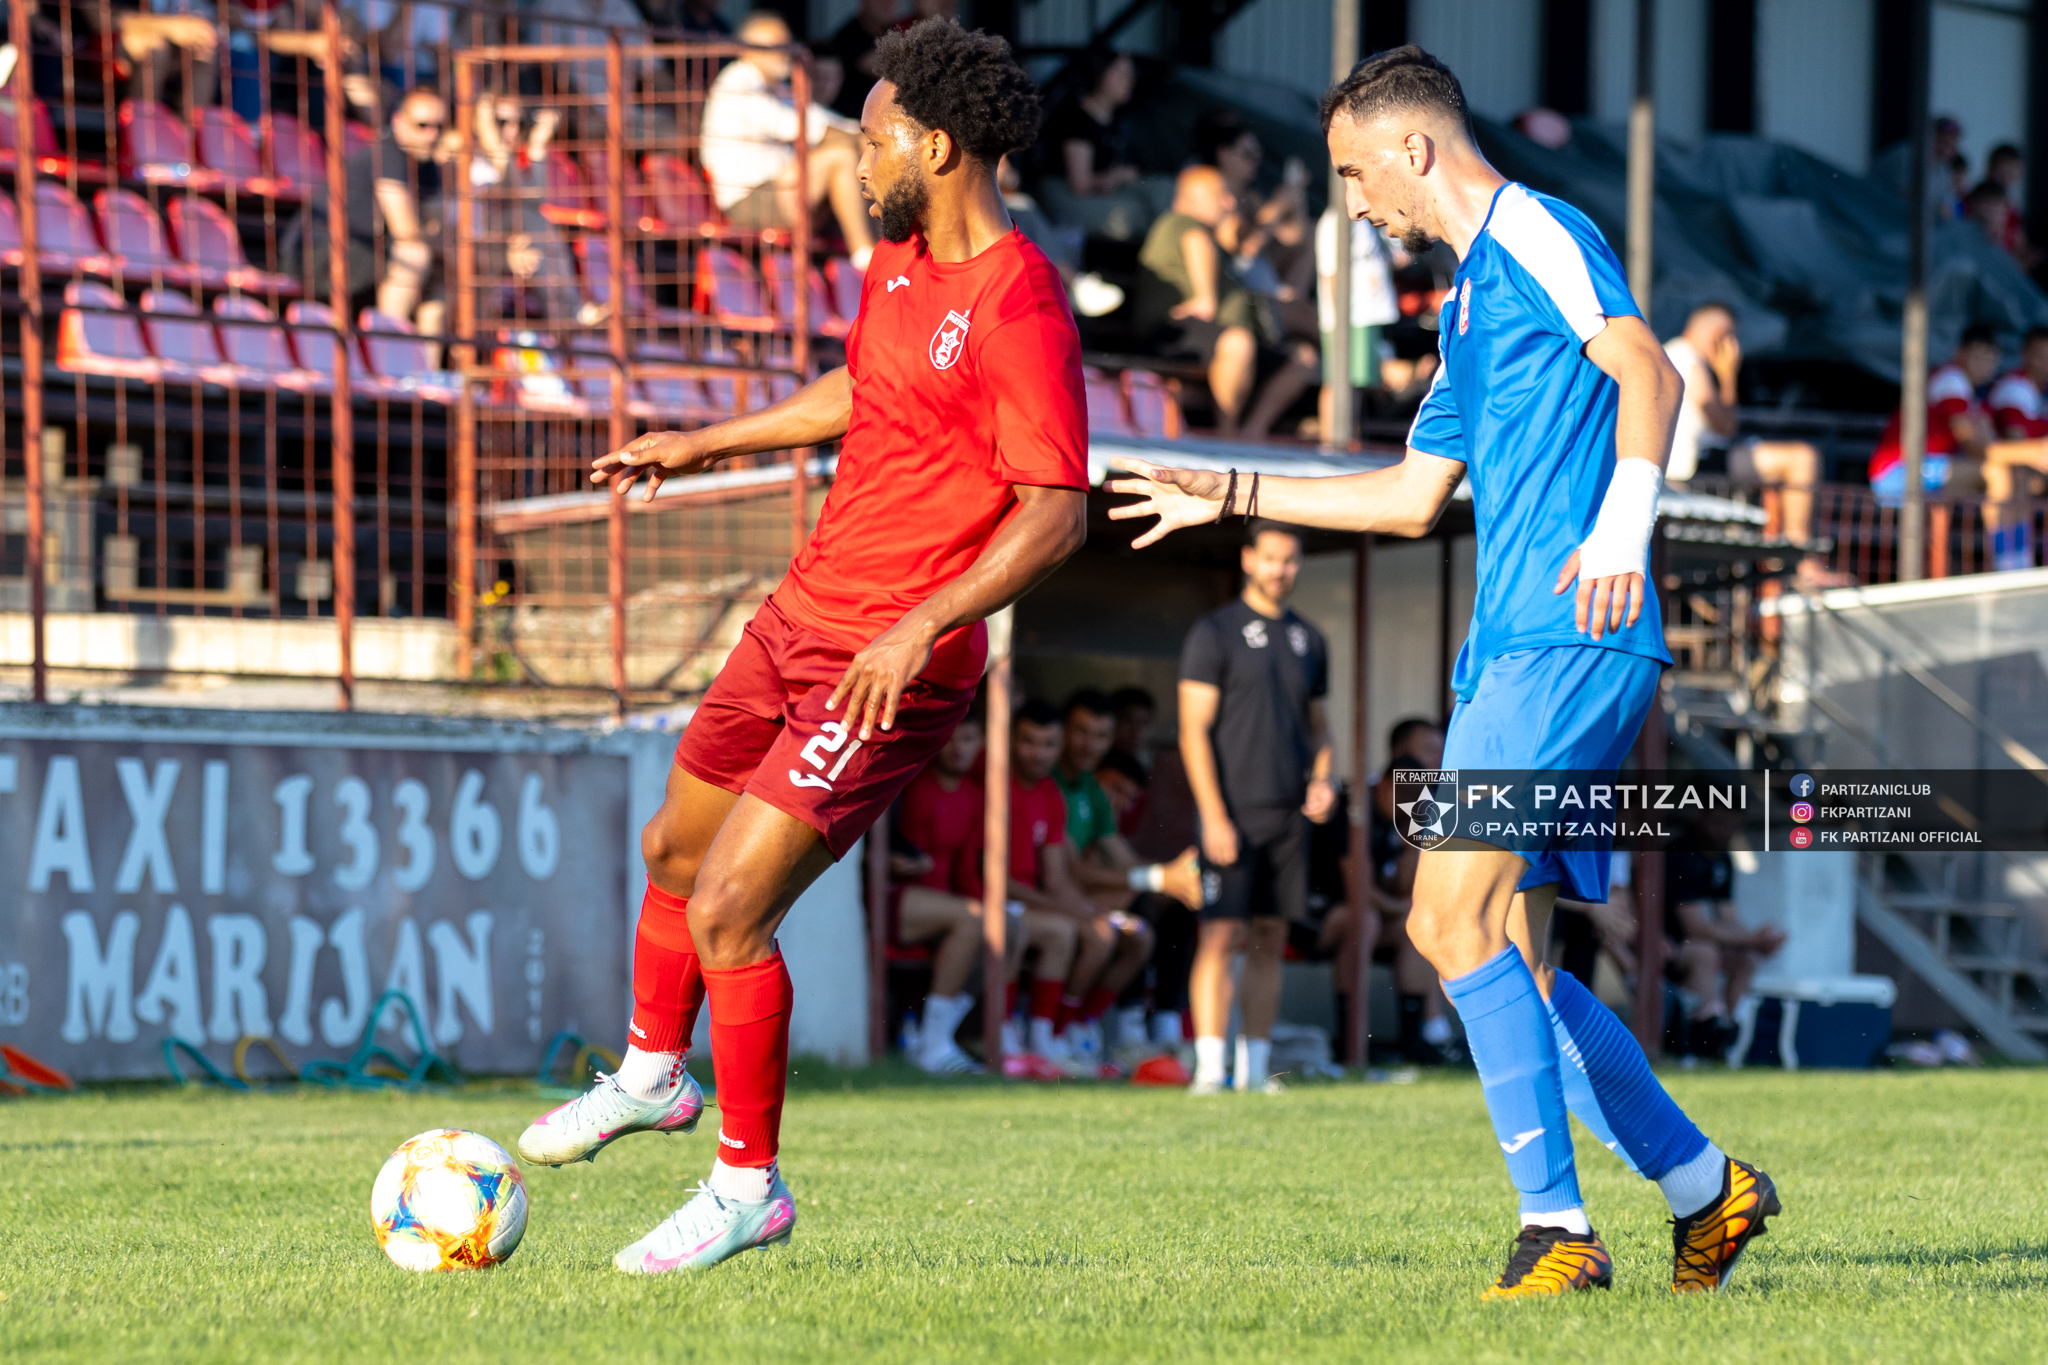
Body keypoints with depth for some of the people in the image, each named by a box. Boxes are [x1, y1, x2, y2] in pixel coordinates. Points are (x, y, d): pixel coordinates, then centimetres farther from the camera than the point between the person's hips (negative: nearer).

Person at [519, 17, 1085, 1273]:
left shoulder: (1019, 309, -22)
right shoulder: (900, 263, 7)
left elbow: (1057, 514, -26)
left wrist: (921, 625, -35)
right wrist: (702, 447, 33)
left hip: (891, 666, -9)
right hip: (800, 622, 9)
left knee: (727, 912, -12)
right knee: (676, 849, 24)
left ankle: (749, 1189, 3)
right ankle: (653, 1074, 48)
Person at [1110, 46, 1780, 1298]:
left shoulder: (1538, 237, -4)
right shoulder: (1471, 299, 25)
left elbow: (1648, 371, -20)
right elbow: (1416, 496, 33)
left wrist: (1622, 527, -34)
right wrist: (1232, 497, 36)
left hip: (1570, 641, -10)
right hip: (1511, 652, 10)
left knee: (1454, 916, -18)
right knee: (1507, 959, 9)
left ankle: (1557, 1227, -19)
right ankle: (1705, 1189, 17)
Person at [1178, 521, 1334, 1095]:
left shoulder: (1307, 640, 15)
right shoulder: (1214, 633, -2)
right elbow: (1193, 730, -7)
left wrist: (1321, 779, 3)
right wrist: (1214, 816, -15)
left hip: (1289, 815, 5)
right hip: (1233, 812, -5)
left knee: (1270, 941, 6)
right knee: (1220, 936, -10)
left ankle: (1255, 1067, 9)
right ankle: (1210, 1068, -13)